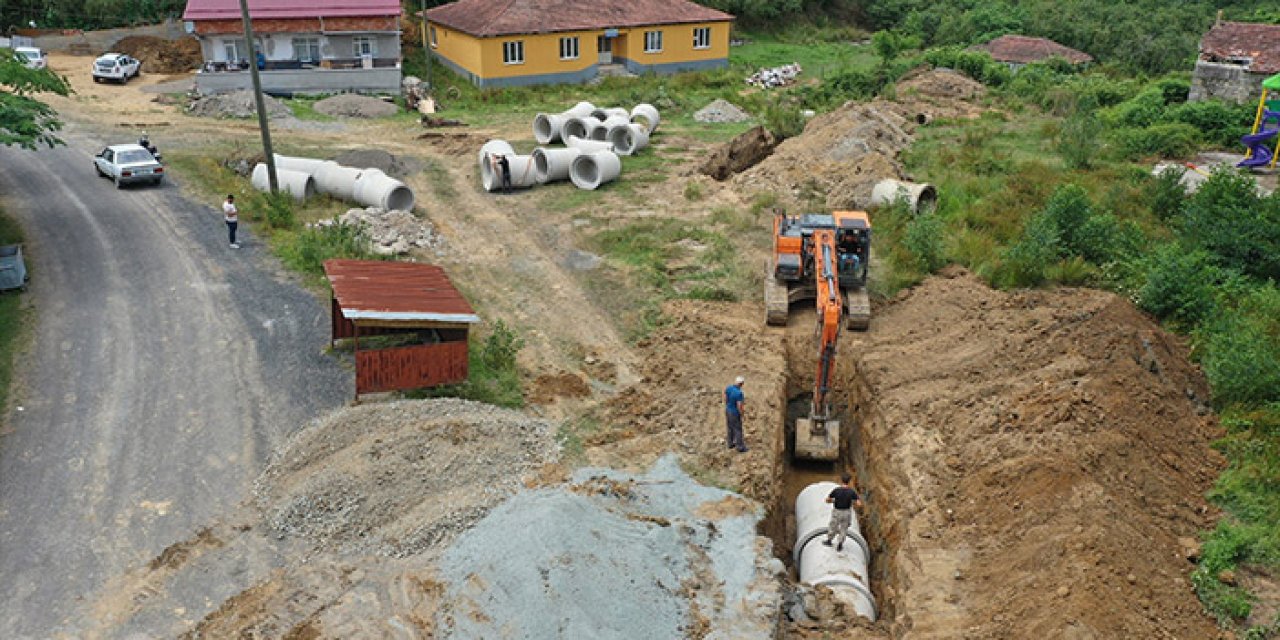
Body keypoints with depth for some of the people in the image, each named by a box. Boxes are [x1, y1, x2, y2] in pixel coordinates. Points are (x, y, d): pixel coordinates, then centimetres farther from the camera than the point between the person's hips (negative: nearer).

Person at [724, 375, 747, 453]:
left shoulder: (728, 388, -10)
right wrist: (741, 414, -9)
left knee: (730, 428, 23)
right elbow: (739, 406, -26)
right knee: (738, 430, 9)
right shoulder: (739, 393, -32)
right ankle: (740, 447, 21)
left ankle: (731, 443, 38)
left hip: (728, 410, 7)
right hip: (735, 413, -7)